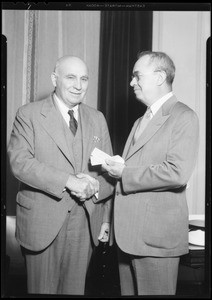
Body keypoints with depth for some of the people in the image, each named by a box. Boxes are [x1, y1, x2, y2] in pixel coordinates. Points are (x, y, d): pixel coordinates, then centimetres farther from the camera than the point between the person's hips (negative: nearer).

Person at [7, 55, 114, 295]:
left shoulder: (97, 119, 11)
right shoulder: (28, 114, -2)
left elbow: (107, 170, 10)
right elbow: (19, 162, -15)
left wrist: (106, 219, 1)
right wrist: (68, 181, -23)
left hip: (86, 222, 4)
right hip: (42, 220, -3)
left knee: (75, 289, 14)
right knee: (42, 290, 10)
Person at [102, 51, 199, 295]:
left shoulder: (183, 117, -9)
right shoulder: (141, 121, 19)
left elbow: (177, 173, -21)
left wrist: (125, 174, -14)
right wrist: (115, 168, 2)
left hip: (157, 236, -8)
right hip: (127, 232, 8)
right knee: (128, 291, 15)